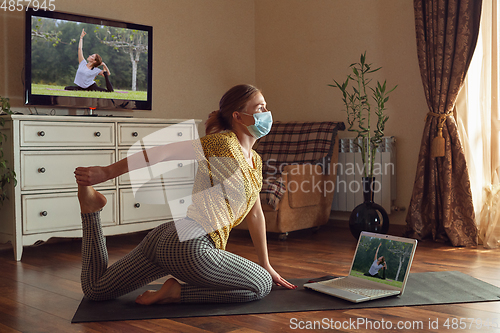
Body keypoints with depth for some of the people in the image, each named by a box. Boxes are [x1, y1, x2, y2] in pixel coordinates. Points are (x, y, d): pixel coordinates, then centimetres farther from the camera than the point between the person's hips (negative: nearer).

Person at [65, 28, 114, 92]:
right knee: (66, 88, -16)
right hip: (81, 87, 4)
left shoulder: (96, 70, -3)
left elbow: (108, 74, 3)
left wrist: (104, 65, -9)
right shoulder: (83, 63, 2)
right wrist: (81, 37, 6)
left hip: (91, 86, -4)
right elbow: (80, 49, 4)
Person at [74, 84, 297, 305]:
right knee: (262, 285, -3)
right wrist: (106, 172, -11)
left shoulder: (255, 161, 17)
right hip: (189, 245, -9)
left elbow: (255, 214, 24)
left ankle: (91, 207, 16)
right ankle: (177, 292, -4)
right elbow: (164, 153, -11)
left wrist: (266, 266, 28)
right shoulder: (223, 142, -9)